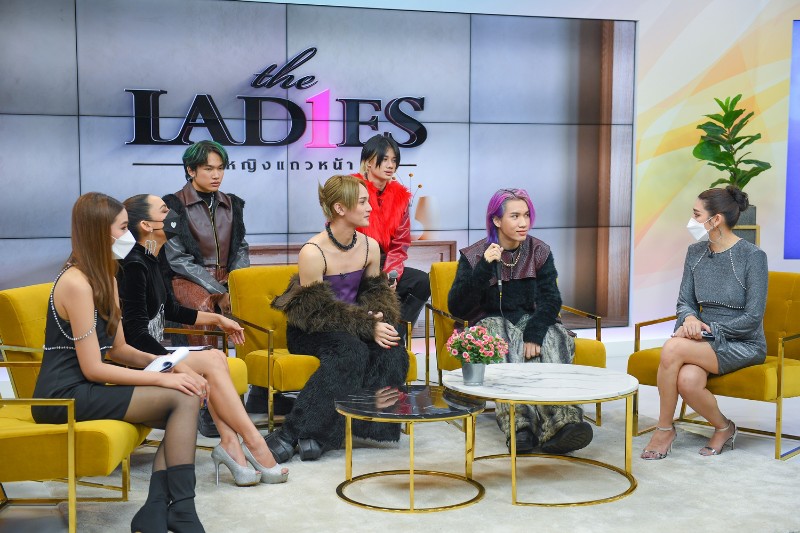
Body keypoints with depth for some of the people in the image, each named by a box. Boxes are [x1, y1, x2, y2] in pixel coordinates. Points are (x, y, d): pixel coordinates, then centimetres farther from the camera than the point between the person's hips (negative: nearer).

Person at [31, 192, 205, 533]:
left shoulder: (105, 278, 13)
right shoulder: (76, 284, -17)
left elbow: (118, 349, 13)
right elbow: (93, 368, -19)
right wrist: (163, 379, -16)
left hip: (83, 390, 9)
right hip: (65, 397, -9)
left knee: (182, 416, -7)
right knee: (183, 400, -18)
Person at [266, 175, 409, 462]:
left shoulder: (370, 247, 3)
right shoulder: (312, 252, -17)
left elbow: (376, 292, 11)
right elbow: (316, 311, -18)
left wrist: (378, 319, -14)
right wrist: (367, 327, -25)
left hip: (353, 328, 6)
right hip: (310, 331, -6)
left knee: (393, 354, -24)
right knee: (352, 352, -35)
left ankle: (319, 435, -24)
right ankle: (291, 433, -31)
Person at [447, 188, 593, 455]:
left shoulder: (539, 252, 6)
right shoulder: (474, 256, -1)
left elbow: (551, 300, -6)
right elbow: (457, 308, -10)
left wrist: (533, 334, -25)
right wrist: (484, 268, -22)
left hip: (531, 320, 2)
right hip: (491, 322, -2)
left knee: (554, 337, -31)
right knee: (502, 338, -37)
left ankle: (562, 420, -49)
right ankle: (520, 425, -51)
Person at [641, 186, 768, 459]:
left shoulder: (753, 256, -12)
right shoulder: (695, 252, 6)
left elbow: (753, 318, -13)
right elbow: (685, 302, 9)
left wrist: (708, 330, -19)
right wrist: (690, 319, -14)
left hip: (743, 345, -5)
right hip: (706, 342, 5)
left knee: (673, 348, -30)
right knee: (688, 381, -31)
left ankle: (665, 428, -11)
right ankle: (723, 428, 0)